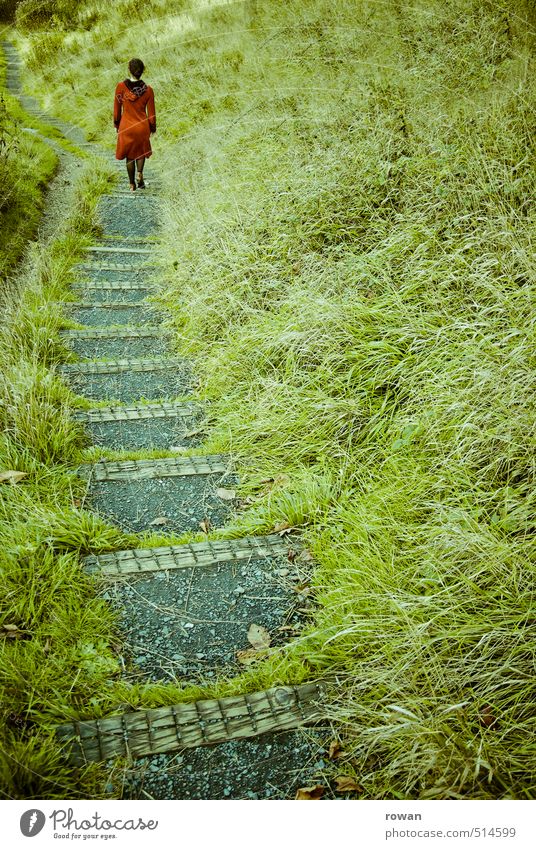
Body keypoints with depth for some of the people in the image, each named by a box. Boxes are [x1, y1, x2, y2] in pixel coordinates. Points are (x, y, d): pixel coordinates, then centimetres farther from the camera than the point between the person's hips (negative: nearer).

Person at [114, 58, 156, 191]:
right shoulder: (148, 90, -11)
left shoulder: (120, 87, -12)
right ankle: (140, 172, 2)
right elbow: (151, 113, -3)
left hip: (126, 125, 0)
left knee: (129, 155, 17)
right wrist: (153, 127, 13)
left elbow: (117, 108, -2)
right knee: (141, 150, 26)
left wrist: (116, 123, 13)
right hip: (142, 126, 0)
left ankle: (132, 184, 21)